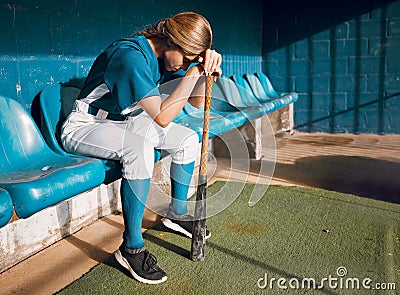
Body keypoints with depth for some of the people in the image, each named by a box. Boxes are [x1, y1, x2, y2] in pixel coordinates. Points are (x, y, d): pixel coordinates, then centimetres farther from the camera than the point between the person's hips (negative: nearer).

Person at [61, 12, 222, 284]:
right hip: (84, 127, -9)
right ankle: (131, 248, -25)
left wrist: (203, 69, -18)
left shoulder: (167, 55, -3)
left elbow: (197, 102, 0)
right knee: (140, 148, -37)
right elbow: (163, 117, -36)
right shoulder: (132, 56, -31)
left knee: (188, 138, 3)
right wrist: (194, 70, -32)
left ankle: (177, 213, 20)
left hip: (124, 121, 9)